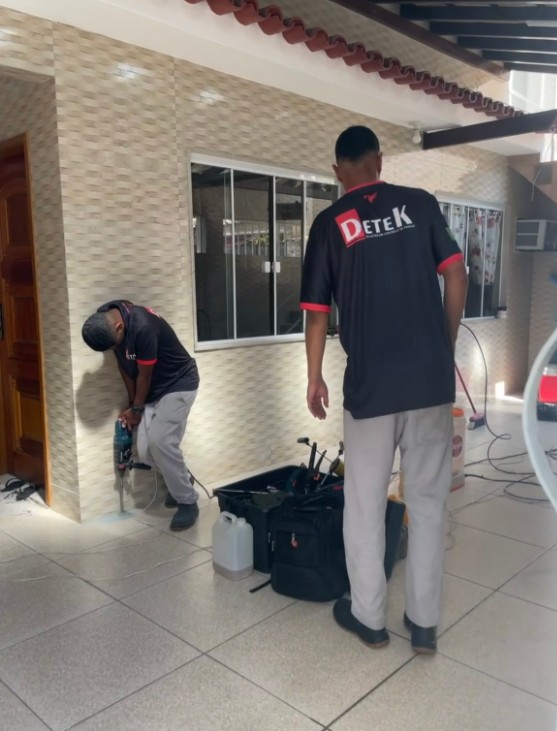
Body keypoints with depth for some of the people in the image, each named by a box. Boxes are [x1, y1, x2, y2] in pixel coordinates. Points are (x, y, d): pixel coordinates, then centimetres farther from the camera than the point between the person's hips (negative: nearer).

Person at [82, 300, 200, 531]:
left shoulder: (142, 327, -33)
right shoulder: (104, 320, -9)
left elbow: (144, 375, -20)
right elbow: (124, 365, 3)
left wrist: (136, 409, -7)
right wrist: (131, 403, 6)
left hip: (179, 384, -7)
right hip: (153, 389, 7)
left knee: (161, 441, -18)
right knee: (145, 452, -1)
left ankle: (188, 502, -1)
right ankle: (179, 480, 27)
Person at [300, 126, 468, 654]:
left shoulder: (329, 223, 2)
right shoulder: (421, 204, 6)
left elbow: (317, 311, 1)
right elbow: (456, 277, 1)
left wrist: (314, 378, 12)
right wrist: (446, 347, 13)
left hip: (369, 384, -2)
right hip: (431, 378, 2)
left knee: (364, 504, 13)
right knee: (428, 501, 13)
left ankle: (368, 617, 26)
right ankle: (424, 622, 23)